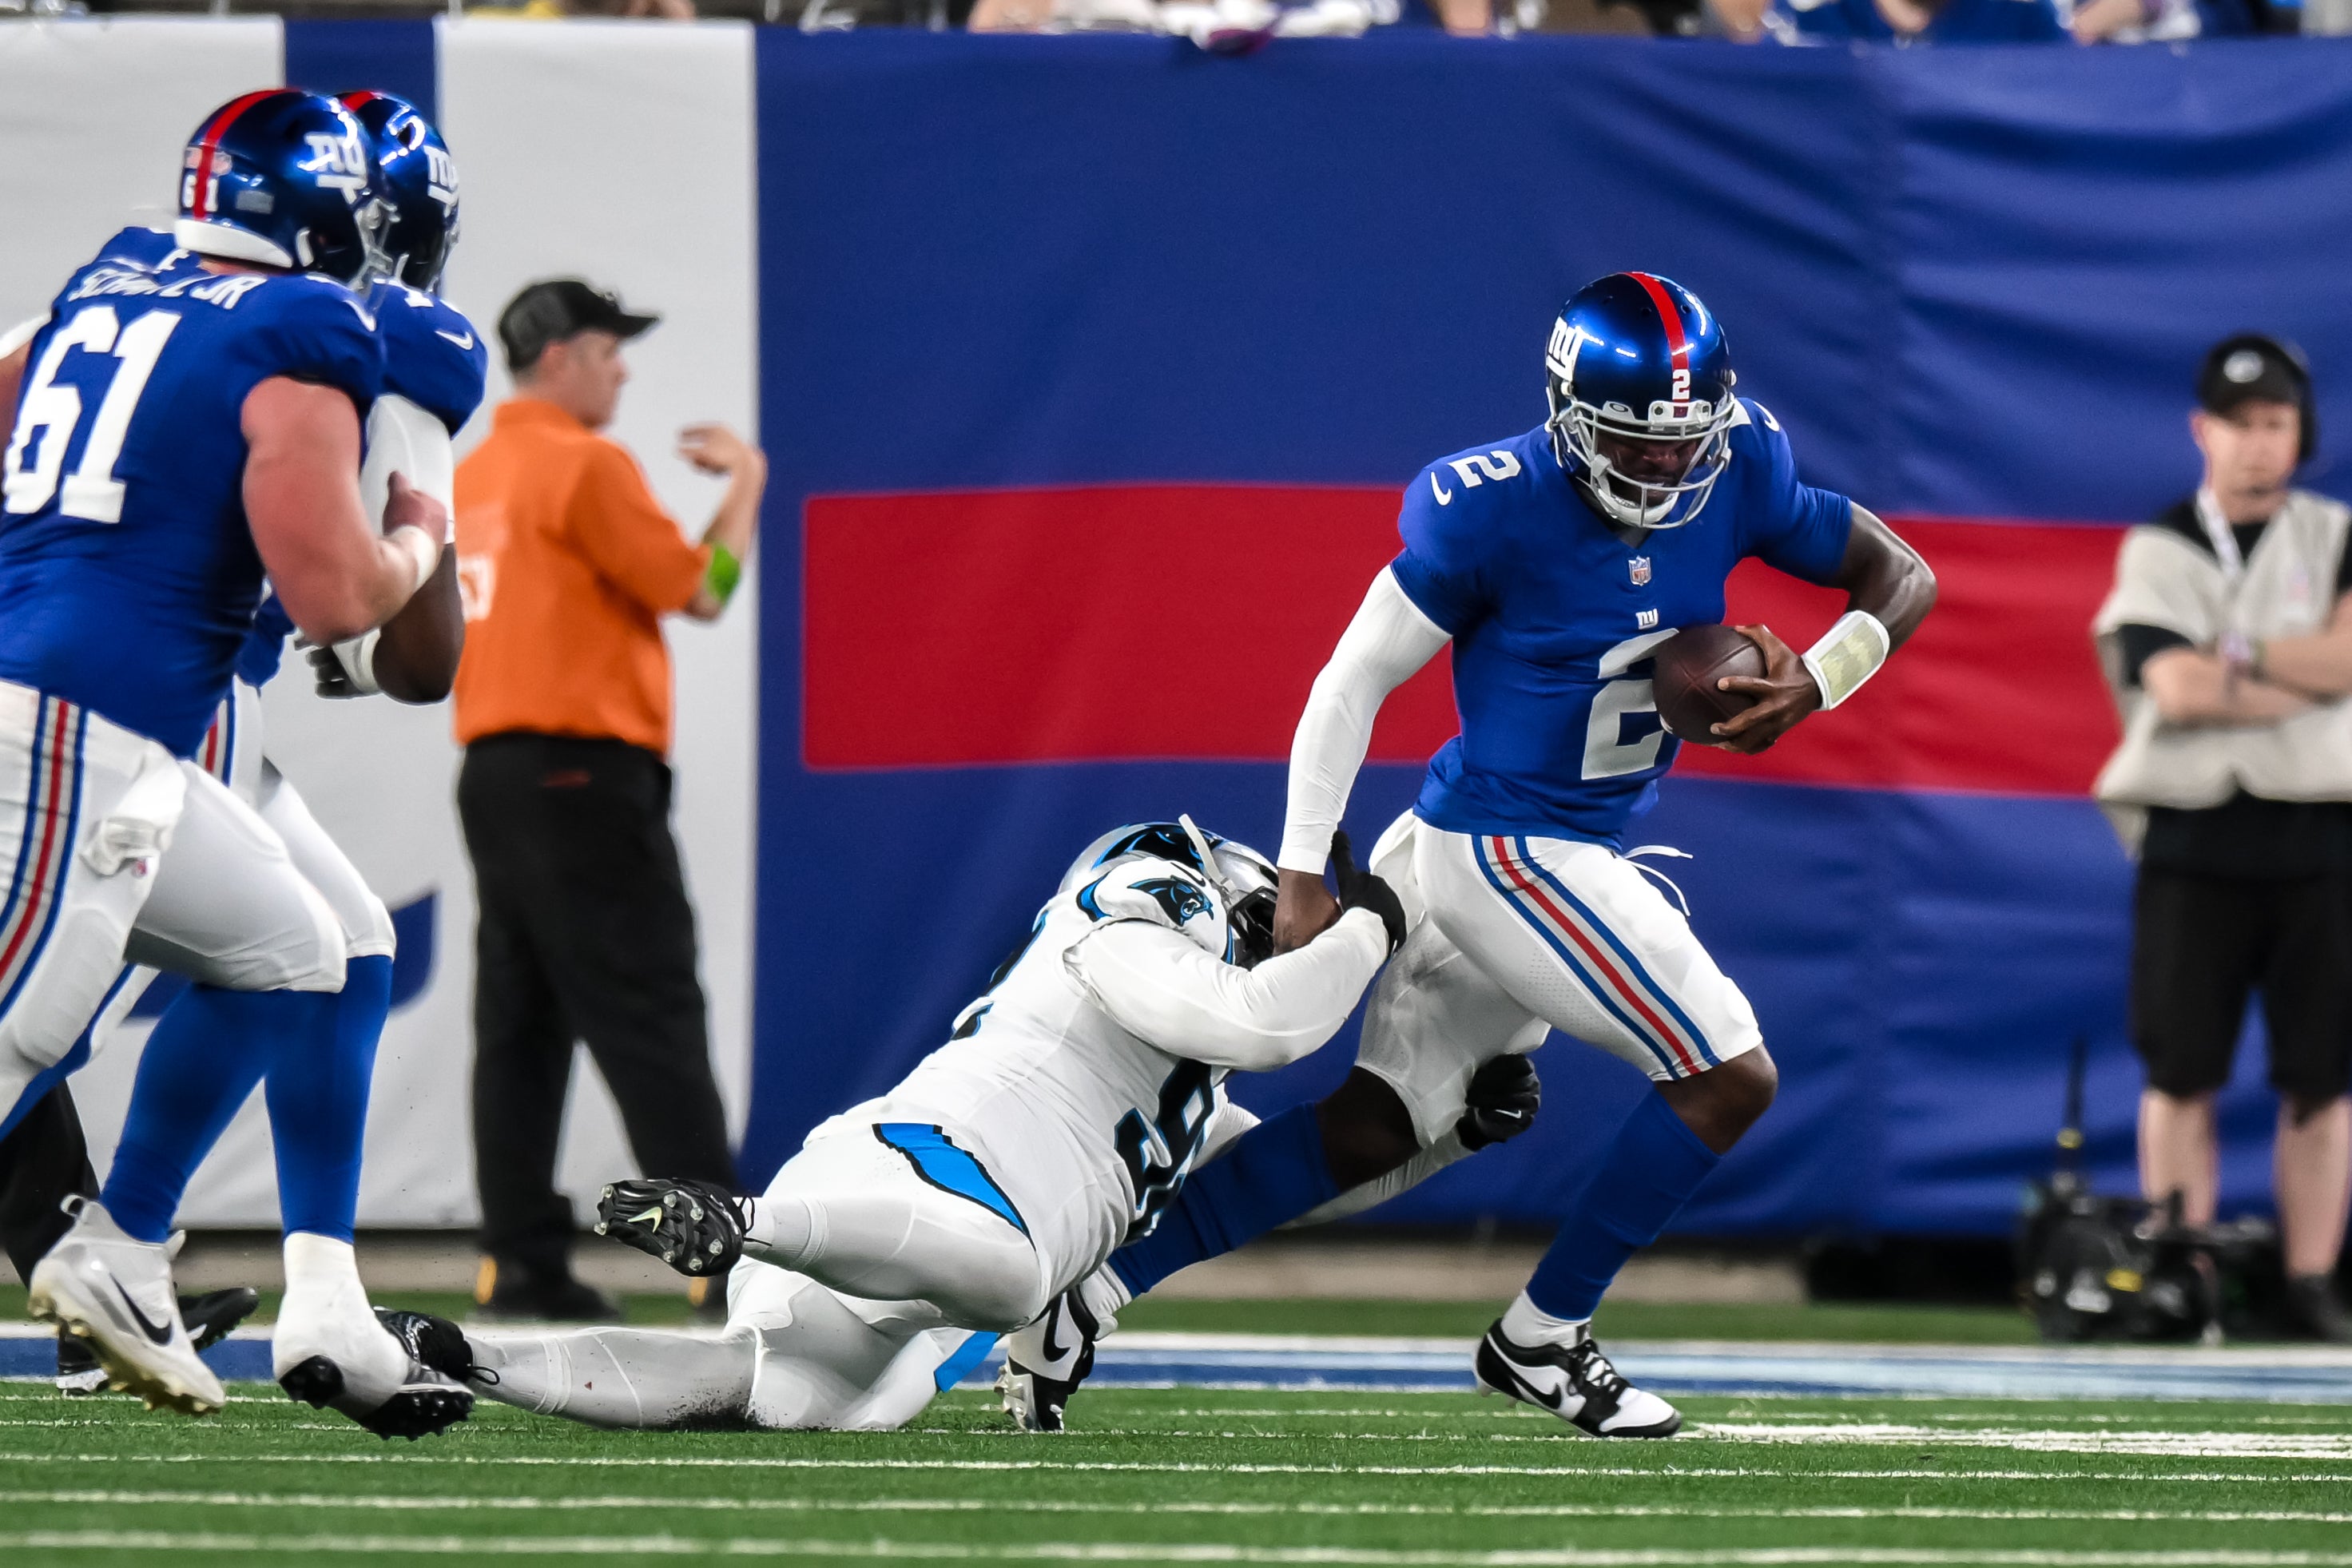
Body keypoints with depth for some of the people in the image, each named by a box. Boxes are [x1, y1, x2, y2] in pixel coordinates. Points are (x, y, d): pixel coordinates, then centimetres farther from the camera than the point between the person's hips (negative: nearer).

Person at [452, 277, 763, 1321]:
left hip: (490, 768, 9)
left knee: (520, 1022, 7)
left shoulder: (470, 480, 16)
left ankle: (522, 1265, 5)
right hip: (585, 778, -8)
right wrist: (745, 485, 5)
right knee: (650, 1018, -10)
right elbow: (701, 589, -10)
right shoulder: (585, 465, -10)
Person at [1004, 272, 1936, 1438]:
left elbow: (1901, 577, 5)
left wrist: (1815, 681, -15)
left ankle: (1090, 1285, 16)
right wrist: (1302, 880, -13)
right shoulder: (1491, 512, -20)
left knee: (1378, 1129, 13)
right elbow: (1353, 683, -12)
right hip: (1507, 850, -7)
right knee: (1731, 1078, -6)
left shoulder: (1737, 477, -4)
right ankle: (1542, 1336, 9)